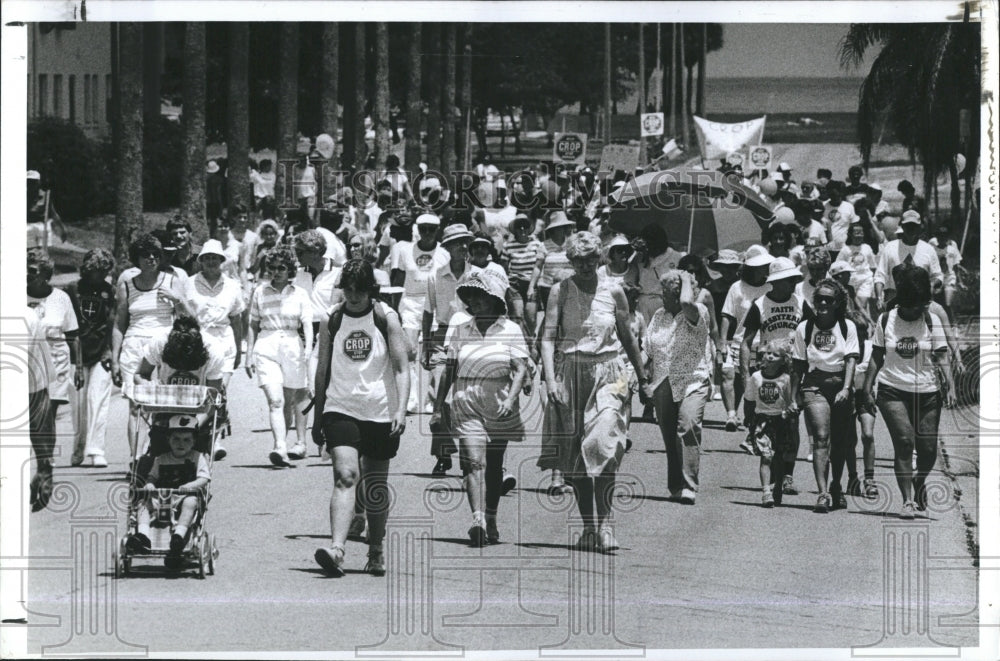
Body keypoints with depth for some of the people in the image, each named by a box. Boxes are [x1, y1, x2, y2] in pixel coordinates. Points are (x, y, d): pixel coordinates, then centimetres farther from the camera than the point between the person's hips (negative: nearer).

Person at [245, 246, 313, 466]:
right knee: (275, 400, -15)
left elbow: (307, 323, -2)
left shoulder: (299, 294, 5)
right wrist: (249, 355, 12)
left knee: (290, 400, 11)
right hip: (266, 348, 0)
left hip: (292, 346, 1)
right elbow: (253, 325, 14)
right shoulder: (260, 292, 8)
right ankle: (280, 448, -26)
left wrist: (308, 347, -19)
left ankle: (300, 443, 27)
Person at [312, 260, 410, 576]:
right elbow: (323, 370, 11)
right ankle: (336, 549, -31)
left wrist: (401, 410, -16)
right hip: (341, 409, 0)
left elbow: (401, 368, -4)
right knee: (345, 475, -19)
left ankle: (376, 552, 26)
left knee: (376, 487, 9)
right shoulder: (332, 320, 3)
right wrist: (318, 419, 12)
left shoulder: (386, 318, -1)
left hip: (380, 412, 0)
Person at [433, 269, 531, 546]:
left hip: (499, 406, 0)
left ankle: (491, 520, 25)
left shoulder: (511, 331, 1)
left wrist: (510, 400, -21)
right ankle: (478, 519, -28)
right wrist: (438, 407, 11)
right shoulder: (459, 329, 7)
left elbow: (520, 370, -5)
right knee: (474, 462, -16)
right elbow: (449, 370, 12)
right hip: (466, 405, 0)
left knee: (494, 466, 10)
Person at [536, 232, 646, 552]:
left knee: (604, 445, -17)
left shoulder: (613, 292, 5)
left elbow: (627, 336, 17)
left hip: (608, 375, 0)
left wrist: (642, 376, 24)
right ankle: (588, 526, 12)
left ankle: (605, 523, -14)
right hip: (571, 374, 0)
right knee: (575, 451, 3)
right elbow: (548, 337, -4)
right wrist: (551, 380, -15)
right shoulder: (561, 291, 1)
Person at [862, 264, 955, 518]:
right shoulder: (885, 321, 2)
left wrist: (950, 385, -14)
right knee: (904, 441, -16)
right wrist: (867, 386, 3)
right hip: (893, 391, -1)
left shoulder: (932, 321, 1)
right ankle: (908, 500, -11)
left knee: (928, 449, 1)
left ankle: (919, 483, 34)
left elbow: (941, 356, -2)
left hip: (926, 392, 1)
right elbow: (877, 357, 9)